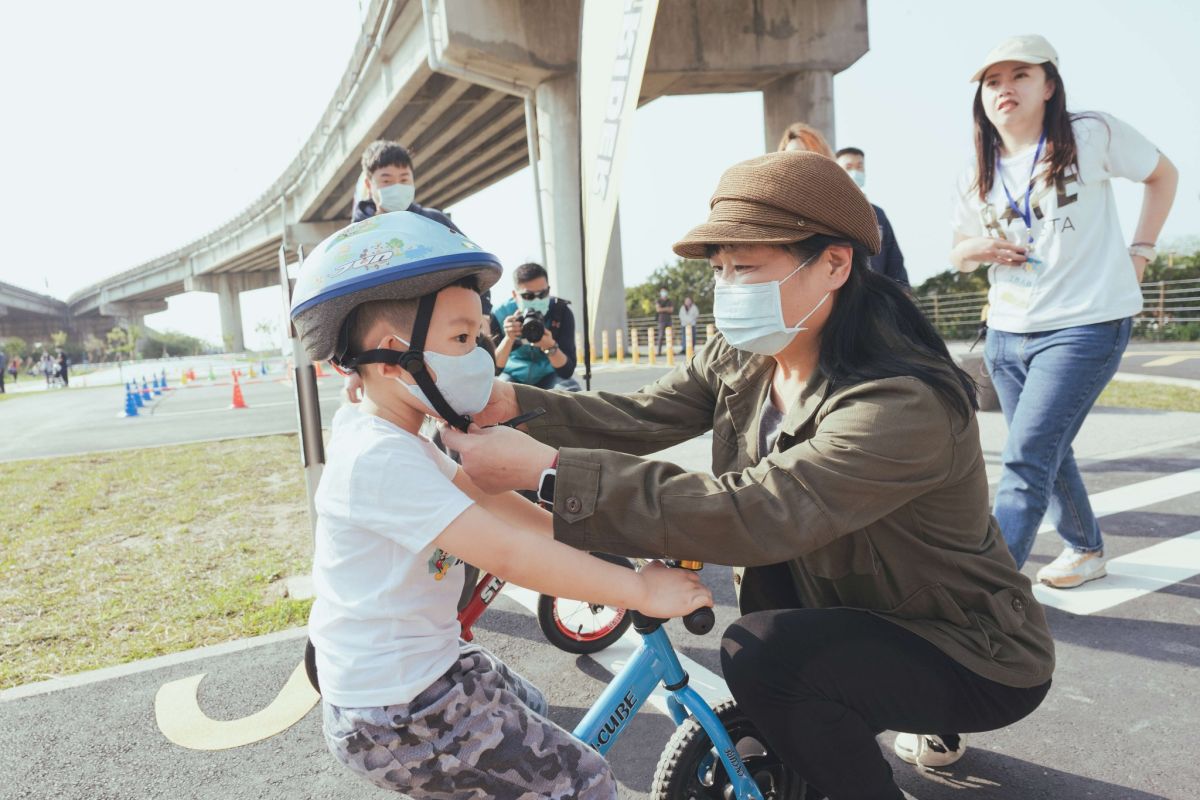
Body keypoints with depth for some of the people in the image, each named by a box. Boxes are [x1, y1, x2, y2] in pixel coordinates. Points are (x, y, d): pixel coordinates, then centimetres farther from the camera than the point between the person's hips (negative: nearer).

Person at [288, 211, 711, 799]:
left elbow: (485, 497, 4)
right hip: (397, 718, -9)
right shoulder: (381, 457, -28)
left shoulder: (392, 440, 5)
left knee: (525, 709, 30)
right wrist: (641, 589, -25)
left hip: (423, 668, 9)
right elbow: (509, 555, -32)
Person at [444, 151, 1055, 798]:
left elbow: (753, 514, -42)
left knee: (760, 654, -29)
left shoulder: (907, 405, -33)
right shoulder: (743, 360, -7)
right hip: (859, 607, 8)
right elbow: (641, 416, -15)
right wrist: (512, 401, -30)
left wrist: (545, 470, -45)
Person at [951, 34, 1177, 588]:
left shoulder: (1092, 136, -5)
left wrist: (1139, 252, 0)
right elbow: (959, 253, 13)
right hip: (1007, 333, 5)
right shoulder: (976, 176, 5)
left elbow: (1162, 174, 8)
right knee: (1047, 454, 17)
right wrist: (977, 249, -10)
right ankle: (1086, 551, 39)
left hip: (1085, 326, -5)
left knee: (1024, 462, -14)